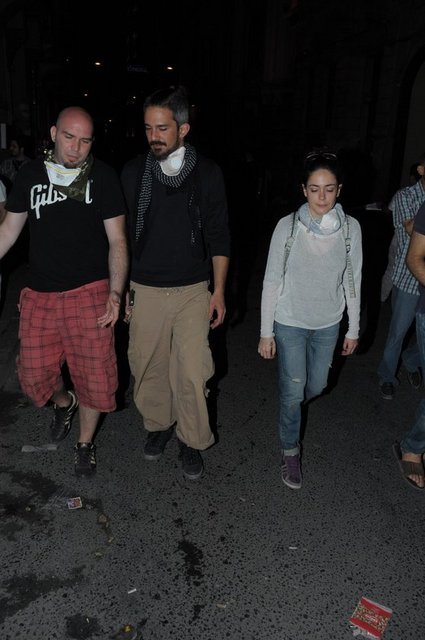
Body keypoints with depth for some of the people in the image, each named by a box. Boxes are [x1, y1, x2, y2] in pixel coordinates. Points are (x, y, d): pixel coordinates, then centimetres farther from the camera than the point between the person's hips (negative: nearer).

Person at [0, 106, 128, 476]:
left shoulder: (104, 177, -4)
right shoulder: (31, 175, 6)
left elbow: (117, 241, -5)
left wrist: (116, 293, -16)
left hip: (89, 293, -3)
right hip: (40, 294, 3)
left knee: (94, 374, 2)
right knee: (34, 373, 10)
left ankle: (85, 443, 27)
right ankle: (64, 403, 45)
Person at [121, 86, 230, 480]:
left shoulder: (207, 173, -2)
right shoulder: (133, 172, 0)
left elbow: (218, 237, 2)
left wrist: (218, 292, -1)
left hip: (193, 291, -1)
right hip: (145, 290, 2)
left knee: (192, 372, -1)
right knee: (148, 366, 11)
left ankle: (192, 441, 21)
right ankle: (158, 424, 36)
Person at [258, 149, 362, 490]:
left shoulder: (350, 228, -8)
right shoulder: (288, 226, -14)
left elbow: (352, 281, 1)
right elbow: (272, 281, -9)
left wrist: (353, 329, 6)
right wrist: (266, 332, -6)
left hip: (328, 324, 3)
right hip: (290, 323, -3)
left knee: (316, 386, 18)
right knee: (293, 391, 3)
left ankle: (290, 407, 54)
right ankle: (290, 450, 28)